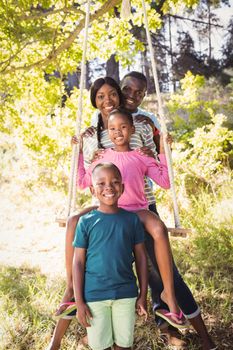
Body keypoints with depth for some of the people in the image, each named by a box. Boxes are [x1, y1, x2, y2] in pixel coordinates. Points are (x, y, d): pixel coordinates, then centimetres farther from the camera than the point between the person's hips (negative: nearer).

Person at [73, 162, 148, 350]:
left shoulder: (132, 219, -2)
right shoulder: (86, 222, -6)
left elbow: (141, 258, 3)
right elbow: (78, 262, -4)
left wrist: (143, 295, 3)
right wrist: (79, 301, -5)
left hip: (126, 294, 1)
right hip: (94, 295, -1)